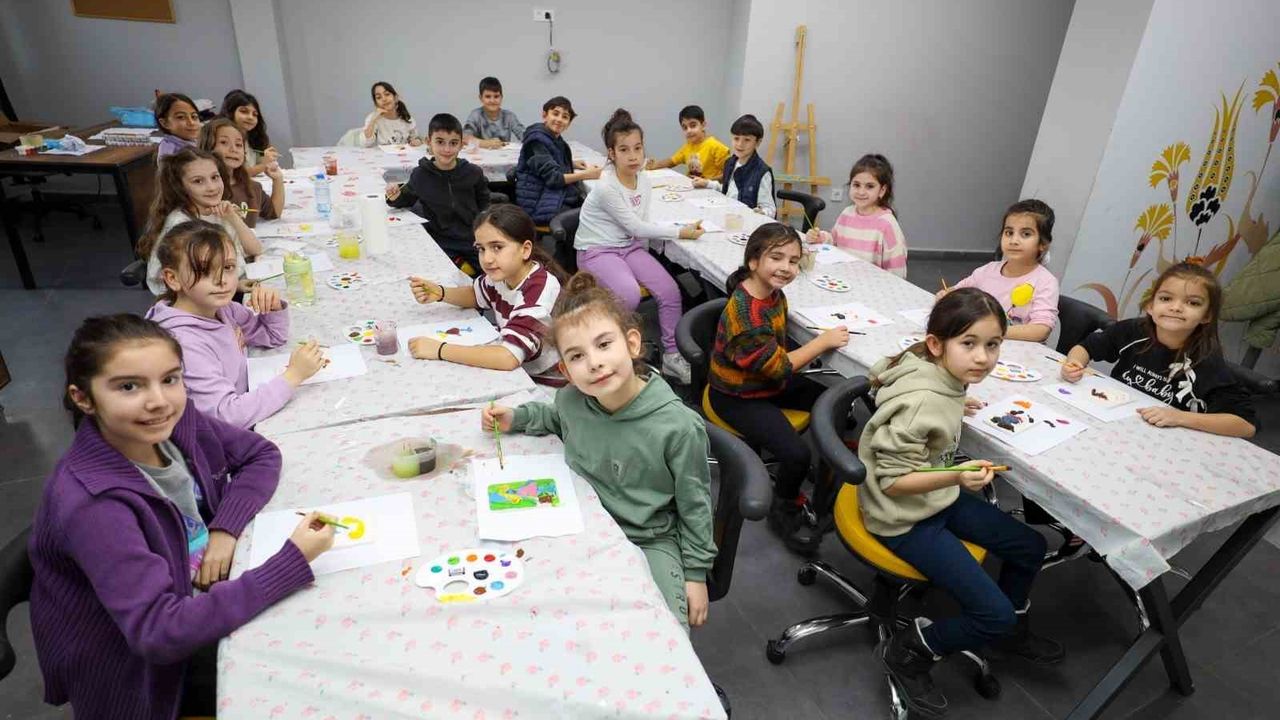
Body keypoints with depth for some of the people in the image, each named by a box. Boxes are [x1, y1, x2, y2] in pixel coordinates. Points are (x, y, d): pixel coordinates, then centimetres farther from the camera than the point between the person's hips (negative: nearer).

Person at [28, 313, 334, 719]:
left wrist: (225, 528, -17)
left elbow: (261, 454, 0)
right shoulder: (92, 503, -31)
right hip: (138, 671, -5)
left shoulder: (176, 421, -14)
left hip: (204, 605, 6)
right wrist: (292, 562, -36)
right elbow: (158, 632, -36)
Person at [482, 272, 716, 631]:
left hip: (650, 543, -3)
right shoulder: (571, 400, -12)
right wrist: (515, 418, 1)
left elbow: (695, 506, -7)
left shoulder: (678, 426, -24)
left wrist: (696, 573, 0)